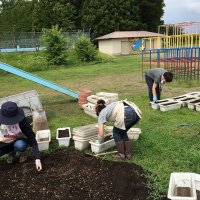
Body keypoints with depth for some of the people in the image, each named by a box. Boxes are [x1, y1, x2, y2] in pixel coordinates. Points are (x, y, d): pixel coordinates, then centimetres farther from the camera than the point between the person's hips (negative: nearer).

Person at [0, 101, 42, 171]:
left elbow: (31, 138, -29)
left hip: (19, 141, -2)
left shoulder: (22, 120, -28)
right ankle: (11, 152, 6)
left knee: (20, 145, -37)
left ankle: (21, 153, 0)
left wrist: (37, 158, -35)